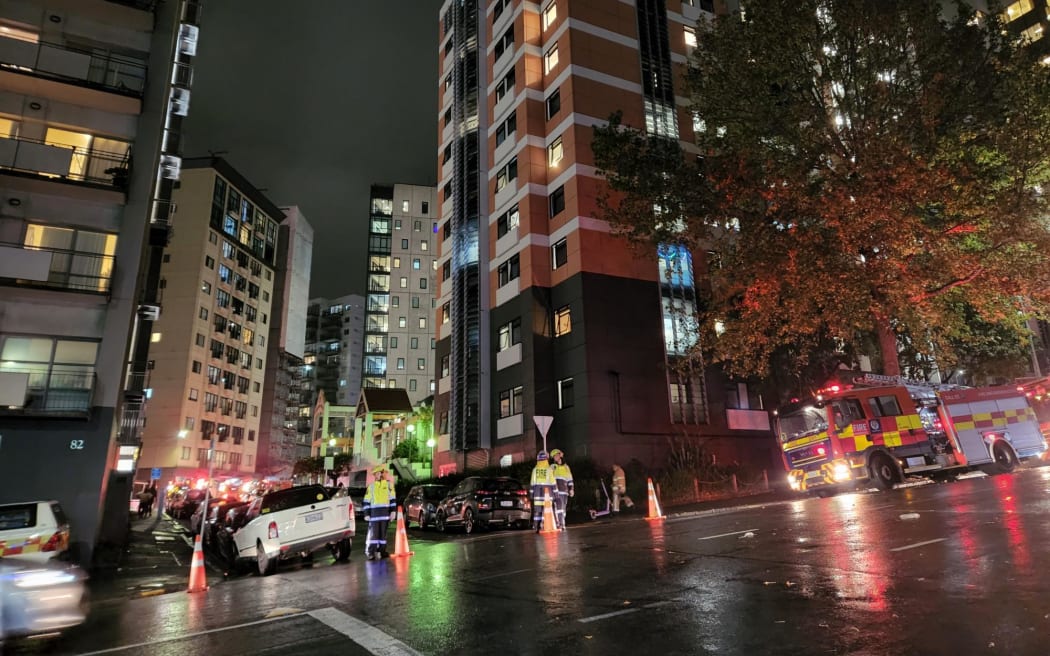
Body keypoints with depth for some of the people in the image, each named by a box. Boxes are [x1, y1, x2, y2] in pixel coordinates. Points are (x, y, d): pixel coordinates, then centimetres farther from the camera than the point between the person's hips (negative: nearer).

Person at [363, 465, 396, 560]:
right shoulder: (371, 486, 6)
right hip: (374, 512, -2)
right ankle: (370, 552, -3)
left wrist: (393, 510, 2)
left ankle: (381, 550, 14)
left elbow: (392, 499, 9)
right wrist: (366, 514, 0)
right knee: (373, 532, -6)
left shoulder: (389, 484, 9)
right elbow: (366, 501, 6)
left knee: (383, 532, 6)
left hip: (385, 512, 2)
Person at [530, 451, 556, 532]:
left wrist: (532, 493, 13)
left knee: (537, 510, 4)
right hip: (547, 492, -3)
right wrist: (555, 492, 3)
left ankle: (536, 527, 2)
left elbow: (533, 483, 7)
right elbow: (553, 482, -2)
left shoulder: (535, 469, 4)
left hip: (537, 492, 3)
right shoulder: (549, 469, -3)